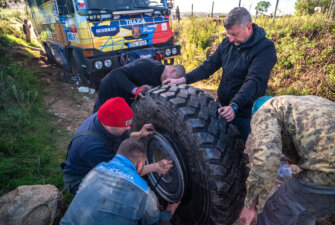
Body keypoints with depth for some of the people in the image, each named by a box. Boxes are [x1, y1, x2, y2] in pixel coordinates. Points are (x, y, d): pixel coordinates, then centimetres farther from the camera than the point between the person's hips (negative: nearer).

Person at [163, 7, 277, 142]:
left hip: (244, 114, -5)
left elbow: (253, 81, -27)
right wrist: (183, 79, -12)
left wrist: (234, 106, -40)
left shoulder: (265, 48, -16)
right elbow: (209, 66, 0)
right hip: (222, 106, 5)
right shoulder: (227, 43, 2)